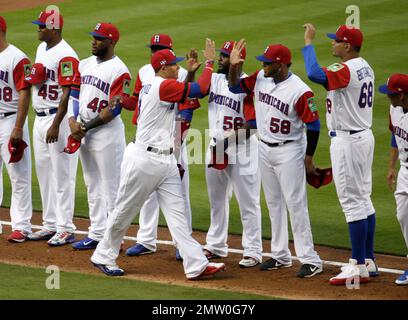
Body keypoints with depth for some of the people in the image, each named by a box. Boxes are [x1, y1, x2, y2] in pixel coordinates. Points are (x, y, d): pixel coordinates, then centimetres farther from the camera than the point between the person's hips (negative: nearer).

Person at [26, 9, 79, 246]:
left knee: (62, 175, -7)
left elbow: (68, 93, -21)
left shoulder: (66, 55, -16)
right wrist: (33, 75, 0)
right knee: (44, 173, 14)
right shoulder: (42, 49, 13)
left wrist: (56, 125, -25)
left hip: (58, 118, -10)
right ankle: (51, 225, 21)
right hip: (40, 118, 10)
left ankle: (65, 229, -4)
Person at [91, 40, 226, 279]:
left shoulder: (152, 87, 13)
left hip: (166, 161, 10)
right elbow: (200, 90, -17)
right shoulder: (164, 86, -16)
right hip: (144, 159, -10)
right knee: (125, 212, 5)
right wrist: (210, 62, -9)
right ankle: (104, 257, 21)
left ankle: (196, 264, -5)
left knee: (177, 213, 1)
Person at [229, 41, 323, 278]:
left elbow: (313, 125, -16)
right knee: (274, 203, 14)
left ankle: (310, 259, -5)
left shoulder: (300, 91, -22)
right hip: (265, 149, 8)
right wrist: (234, 65, -7)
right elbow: (235, 87, 12)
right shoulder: (260, 79, -1)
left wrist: (309, 159, -13)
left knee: (296, 204, -8)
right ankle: (281, 256, 24)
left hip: (289, 152, -8)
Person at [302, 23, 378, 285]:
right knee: (363, 200, 14)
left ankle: (359, 267, -5)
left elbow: (315, 74, -35)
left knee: (353, 202, -7)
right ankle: (368, 261, 20)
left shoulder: (347, 70, -20)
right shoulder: (365, 68, 10)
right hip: (364, 135, 10)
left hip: (347, 140, -10)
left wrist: (309, 42, -25)